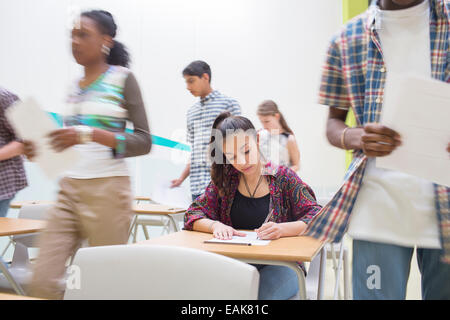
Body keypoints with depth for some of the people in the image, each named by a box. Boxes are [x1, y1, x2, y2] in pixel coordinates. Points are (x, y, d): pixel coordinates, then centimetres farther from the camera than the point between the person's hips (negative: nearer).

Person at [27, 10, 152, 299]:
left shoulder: (122, 78, -2)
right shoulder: (76, 86, 16)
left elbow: (144, 142, -8)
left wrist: (90, 135, -20)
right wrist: (43, 151, 3)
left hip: (107, 189, -6)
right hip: (69, 188, 6)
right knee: (43, 281, 0)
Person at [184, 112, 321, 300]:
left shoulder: (282, 177, 1)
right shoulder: (224, 181, 10)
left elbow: (317, 219, -4)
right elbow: (193, 214, 9)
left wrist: (282, 229, -24)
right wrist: (215, 225, -13)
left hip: (279, 262, -2)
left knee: (265, 294, -35)